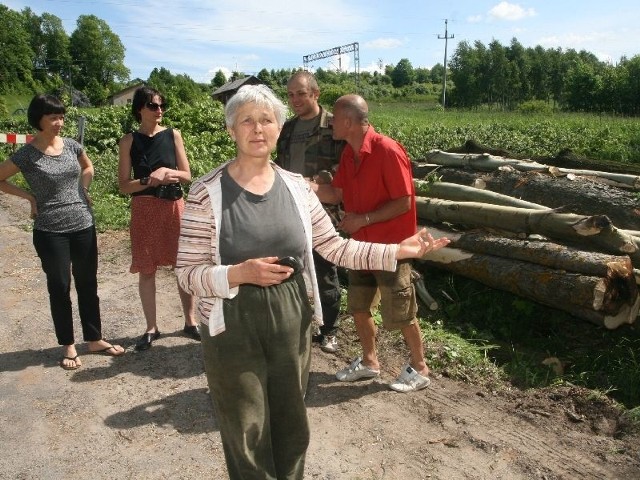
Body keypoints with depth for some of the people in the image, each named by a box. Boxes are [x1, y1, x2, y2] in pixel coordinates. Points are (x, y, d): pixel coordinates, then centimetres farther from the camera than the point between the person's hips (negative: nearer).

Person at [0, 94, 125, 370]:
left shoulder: (72, 146, 3)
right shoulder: (26, 155, -8)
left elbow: (88, 168, 23)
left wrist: (81, 191, 9)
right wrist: (30, 197, -5)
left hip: (84, 226, 4)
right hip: (50, 232, -4)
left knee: (87, 284, 11)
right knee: (60, 288, 6)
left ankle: (94, 339, 24)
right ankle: (68, 346, 20)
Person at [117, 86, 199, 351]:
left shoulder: (173, 135, 3)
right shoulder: (129, 141, 0)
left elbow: (186, 175, 3)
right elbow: (123, 185, -1)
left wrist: (167, 173, -16)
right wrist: (148, 180, -18)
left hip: (174, 206, 1)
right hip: (144, 209, -1)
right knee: (146, 270, 4)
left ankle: (190, 322, 19)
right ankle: (151, 328, 18)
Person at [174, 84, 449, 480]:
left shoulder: (296, 186, 0)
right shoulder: (207, 192, -11)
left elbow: (334, 247, 3)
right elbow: (188, 273, -11)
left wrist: (397, 251, -3)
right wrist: (241, 273, -26)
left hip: (291, 321, 4)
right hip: (233, 327, -3)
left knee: (291, 429, 20)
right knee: (247, 437, 13)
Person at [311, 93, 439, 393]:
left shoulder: (388, 151, -21)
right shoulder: (349, 153, 4)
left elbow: (404, 203, -20)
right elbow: (336, 194, 6)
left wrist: (363, 219, -22)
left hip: (390, 246, -8)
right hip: (361, 245, 8)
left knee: (401, 314, 4)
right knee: (358, 308, 15)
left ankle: (419, 368, 24)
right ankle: (369, 362, 34)